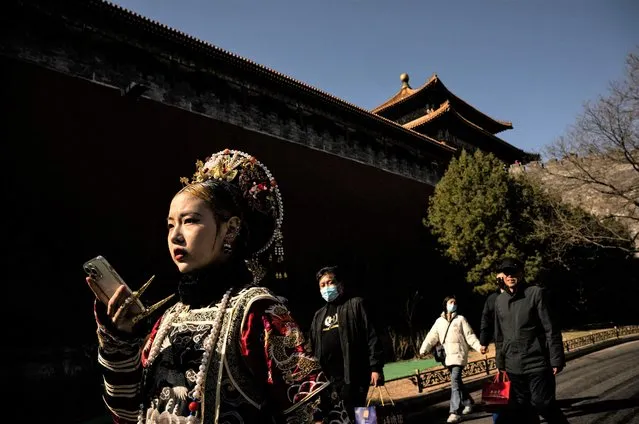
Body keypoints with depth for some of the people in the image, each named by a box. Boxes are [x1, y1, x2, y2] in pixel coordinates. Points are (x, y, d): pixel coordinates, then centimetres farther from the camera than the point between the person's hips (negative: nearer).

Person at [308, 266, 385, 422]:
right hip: (327, 378, 5)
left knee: (352, 416, -4)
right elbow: (313, 347, 19)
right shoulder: (319, 315, 20)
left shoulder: (355, 305, 3)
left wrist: (376, 367, -13)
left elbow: (372, 337, -5)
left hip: (353, 375, -5)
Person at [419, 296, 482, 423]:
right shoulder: (439, 321, 11)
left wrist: (479, 346, -15)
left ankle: (455, 412, -19)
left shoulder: (460, 319, 2)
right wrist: (423, 349, -5)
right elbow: (432, 337, 7)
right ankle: (468, 403, 36)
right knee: (457, 382, 15)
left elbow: (469, 336, -1)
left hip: (459, 354, -5)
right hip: (448, 356, 5)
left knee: (455, 381, -16)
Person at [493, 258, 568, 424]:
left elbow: (551, 329, -8)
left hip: (538, 362, -5)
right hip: (514, 366, 5)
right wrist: (500, 363, 14)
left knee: (543, 405, -2)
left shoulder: (536, 293, -6)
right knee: (522, 408, 11)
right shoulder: (499, 301, 9)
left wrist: (556, 359, -11)